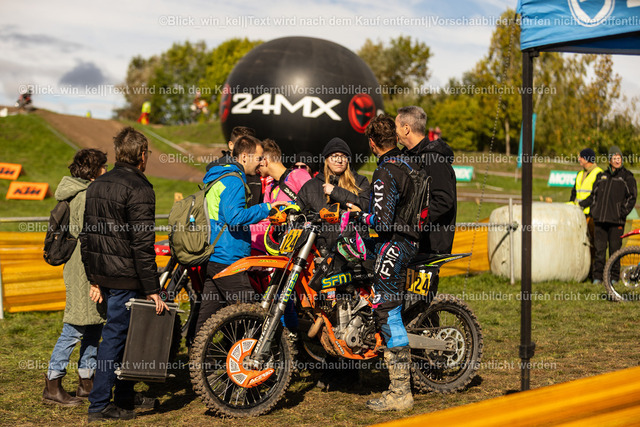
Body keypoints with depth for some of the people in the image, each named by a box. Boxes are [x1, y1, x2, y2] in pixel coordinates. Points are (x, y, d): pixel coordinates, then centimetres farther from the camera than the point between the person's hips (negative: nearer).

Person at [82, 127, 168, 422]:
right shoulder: (138, 189, -14)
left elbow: (86, 236, 15)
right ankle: (99, 405, 7)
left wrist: (94, 279, 20)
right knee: (115, 335, 0)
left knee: (123, 332, 18)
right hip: (126, 276, -8)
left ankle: (124, 396, 29)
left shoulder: (97, 185, 12)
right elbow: (142, 244, -19)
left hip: (103, 275, 8)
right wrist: (152, 289, -16)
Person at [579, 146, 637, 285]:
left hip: (616, 221, -3)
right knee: (599, 249, 3)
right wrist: (581, 204, 13)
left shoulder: (627, 177, 6)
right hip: (600, 218, 3)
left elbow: (632, 196, 1)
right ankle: (597, 277, 9)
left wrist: (623, 212, -8)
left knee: (615, 249, -1)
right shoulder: (602, 176, 18)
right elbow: (593, 195, 24)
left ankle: (614, 277, 9)